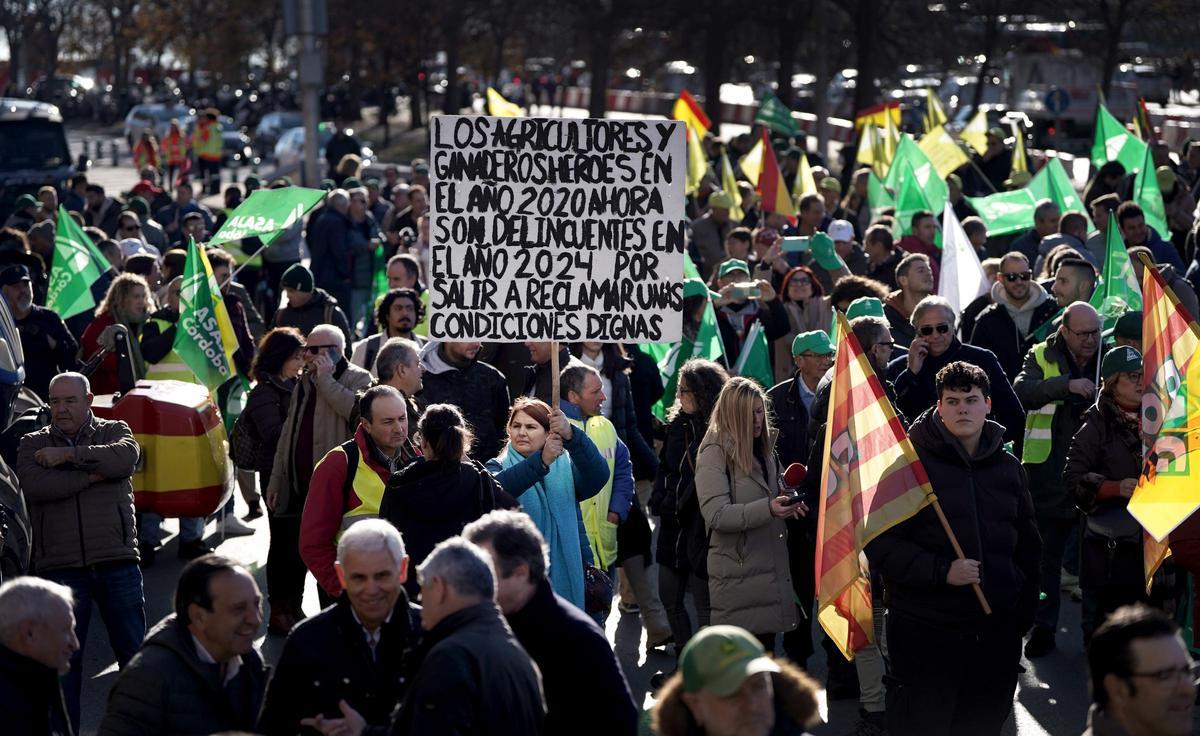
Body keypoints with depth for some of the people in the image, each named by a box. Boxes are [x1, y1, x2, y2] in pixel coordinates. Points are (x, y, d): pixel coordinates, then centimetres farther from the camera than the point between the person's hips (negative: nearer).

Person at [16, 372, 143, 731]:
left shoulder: (114, 431, 10)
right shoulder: (33, 444, 8)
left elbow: (126, 457, -14)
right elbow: (33, 485, -12)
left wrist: (69, 454, -13)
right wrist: (92, 476, -11)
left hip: (117, 562, 0)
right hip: (60, 567, 0)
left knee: (133, 647, 3)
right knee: (64, 657, 3)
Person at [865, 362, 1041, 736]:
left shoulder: (1007, 467, 12)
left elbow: (1027, 544, 21)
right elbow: (880, 544, -10)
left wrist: (1025, 610, 14)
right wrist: (941, 571, -20)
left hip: (996, 633, 5)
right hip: (926, 632, -5)